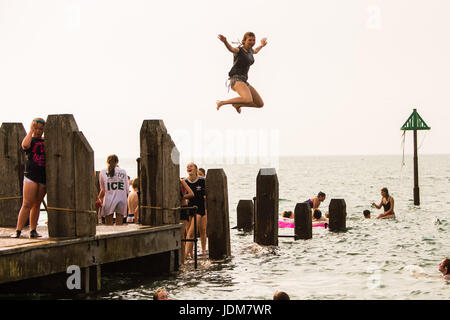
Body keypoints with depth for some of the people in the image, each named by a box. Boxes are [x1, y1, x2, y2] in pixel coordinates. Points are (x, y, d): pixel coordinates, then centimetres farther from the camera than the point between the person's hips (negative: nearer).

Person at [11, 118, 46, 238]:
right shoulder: (30, 140, 3)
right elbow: (25, 145, -20)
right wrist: (31, 130, -11)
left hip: (43, 177, 4)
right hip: (31, 175, -4)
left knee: (37, 205, 7)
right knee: (27, 204, -11)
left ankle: (33, 230, 11)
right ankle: (18, 230, -12)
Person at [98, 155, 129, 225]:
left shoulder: (103, 172, 5)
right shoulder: (123, 172, 7)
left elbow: (103, 190, 9)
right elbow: (127, 190, 7)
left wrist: (100, 198, 25)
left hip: (109, 201, -1)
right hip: (122, 200, 1)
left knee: (109, 226, 3)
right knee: (119, 226, 4)